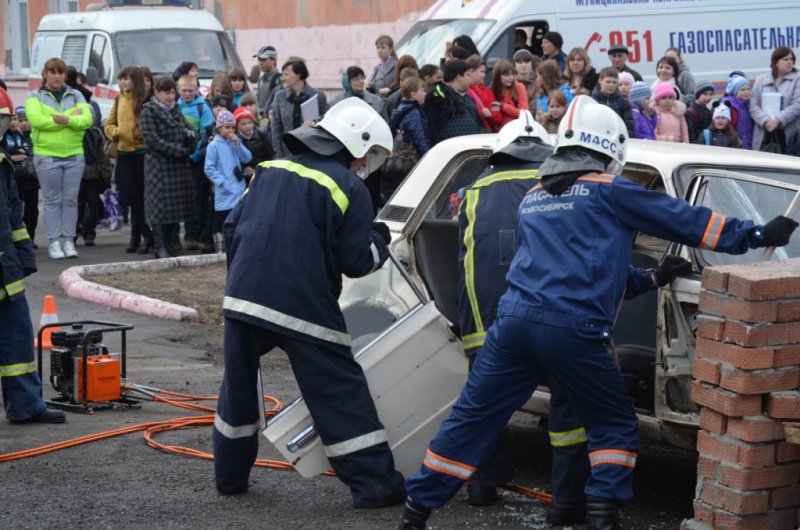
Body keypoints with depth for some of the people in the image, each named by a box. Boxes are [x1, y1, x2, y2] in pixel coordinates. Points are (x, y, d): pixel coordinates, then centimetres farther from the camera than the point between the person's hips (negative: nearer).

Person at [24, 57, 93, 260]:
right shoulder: (35, 97, 2)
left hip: (74, 155, 2)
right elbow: (36, 120, -16)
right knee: (52, 200, 1)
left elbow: (87, 119, -3)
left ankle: (69, 241, 11)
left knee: (70, 200, 5)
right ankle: (54, 242, 5)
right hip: (46, 156, -2)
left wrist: (68, 119, -23)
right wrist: (72, 118, -14)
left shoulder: (76, 95, 10)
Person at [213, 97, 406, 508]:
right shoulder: (348, 188, -4)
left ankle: (230, 476, 28)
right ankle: (374, 485, -1)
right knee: (341, 394, 1)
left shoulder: (270, 170, 12)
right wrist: (379, 240, 15)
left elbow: (233, 227, 15)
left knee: (239, 387, 20)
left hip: (243, 298, 5)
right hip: (304, 309, -5)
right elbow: (356, 261, -6)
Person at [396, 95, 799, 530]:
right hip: (573, 332, -5)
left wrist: (651, 279, 35)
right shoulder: (609, 191, 6)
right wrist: (758, 235, 20)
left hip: (513, 321, 5)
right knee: (615, 426, 13)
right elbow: (687, 220, 10)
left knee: (470, 420, 11)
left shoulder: (532, 199, 24)